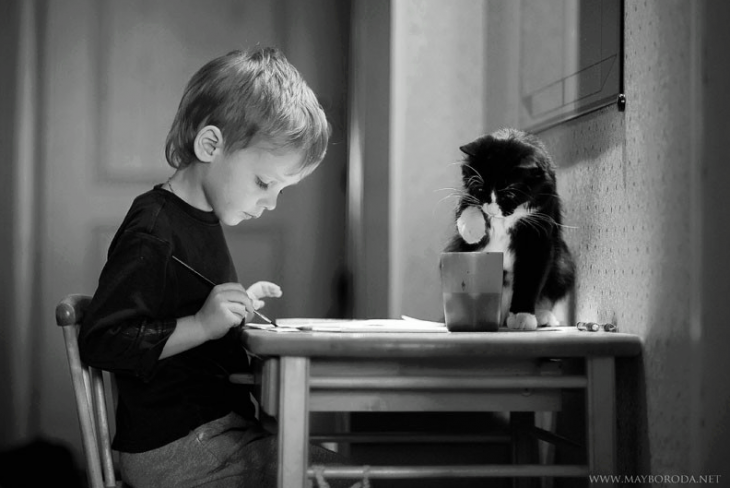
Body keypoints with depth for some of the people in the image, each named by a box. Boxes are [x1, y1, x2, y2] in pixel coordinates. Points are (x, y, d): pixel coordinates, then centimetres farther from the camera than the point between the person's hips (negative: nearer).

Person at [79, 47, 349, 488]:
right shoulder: (152, 232, -17)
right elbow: (100, 342, -21)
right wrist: (203, 325, -27)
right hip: (174, 450, -10)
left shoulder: (201, 219, 15)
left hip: (217, 428, 10)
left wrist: (238, 307, 13)